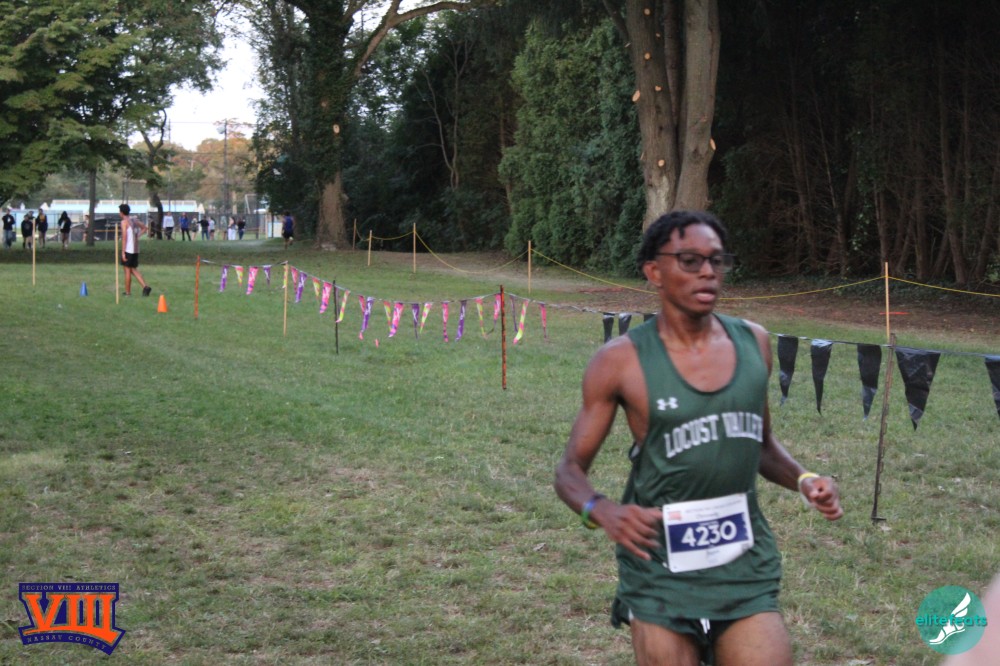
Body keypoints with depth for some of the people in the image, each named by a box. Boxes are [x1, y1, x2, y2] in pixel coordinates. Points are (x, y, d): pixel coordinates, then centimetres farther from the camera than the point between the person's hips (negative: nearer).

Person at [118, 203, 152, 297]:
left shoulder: (124, 222, -11)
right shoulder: (134, 220, 12)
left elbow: (124, 237, -16)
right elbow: (145, 228, 22)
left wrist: (123, 252, -16)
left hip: (128, 250, -7)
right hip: (136, 250, 7)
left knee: (127, 270, 1)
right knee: (133, 270, 13)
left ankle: (128, 292, 5)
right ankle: (145, 286, -2)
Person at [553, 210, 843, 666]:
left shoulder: (752, 343, 5)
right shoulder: (622, 362, -8)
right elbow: (571, 470, -3)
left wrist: (801, 479, 1)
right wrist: (601, 511, -23)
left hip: (745, 564, 3)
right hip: (661, 569, -3)